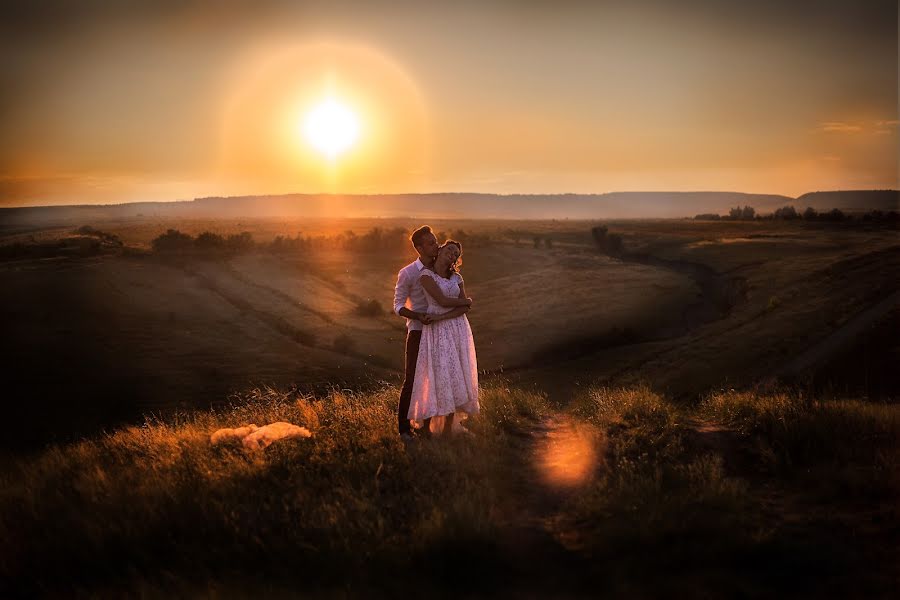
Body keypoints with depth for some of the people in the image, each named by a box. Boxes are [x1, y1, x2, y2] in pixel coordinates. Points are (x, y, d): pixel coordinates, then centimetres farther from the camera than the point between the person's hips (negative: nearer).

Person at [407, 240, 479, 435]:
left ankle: (448, 429, 13)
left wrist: (440, 318, -16)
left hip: (458, 330, 5)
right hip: (437, 332, -5)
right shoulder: (426, 274, -8)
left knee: (455, 378, 4)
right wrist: (467, 301, -1)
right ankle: (426, 428, 6)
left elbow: (463, 309, -1)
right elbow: (443, 301, -17)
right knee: (435, 377, -8)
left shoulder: (457, 278, 9)